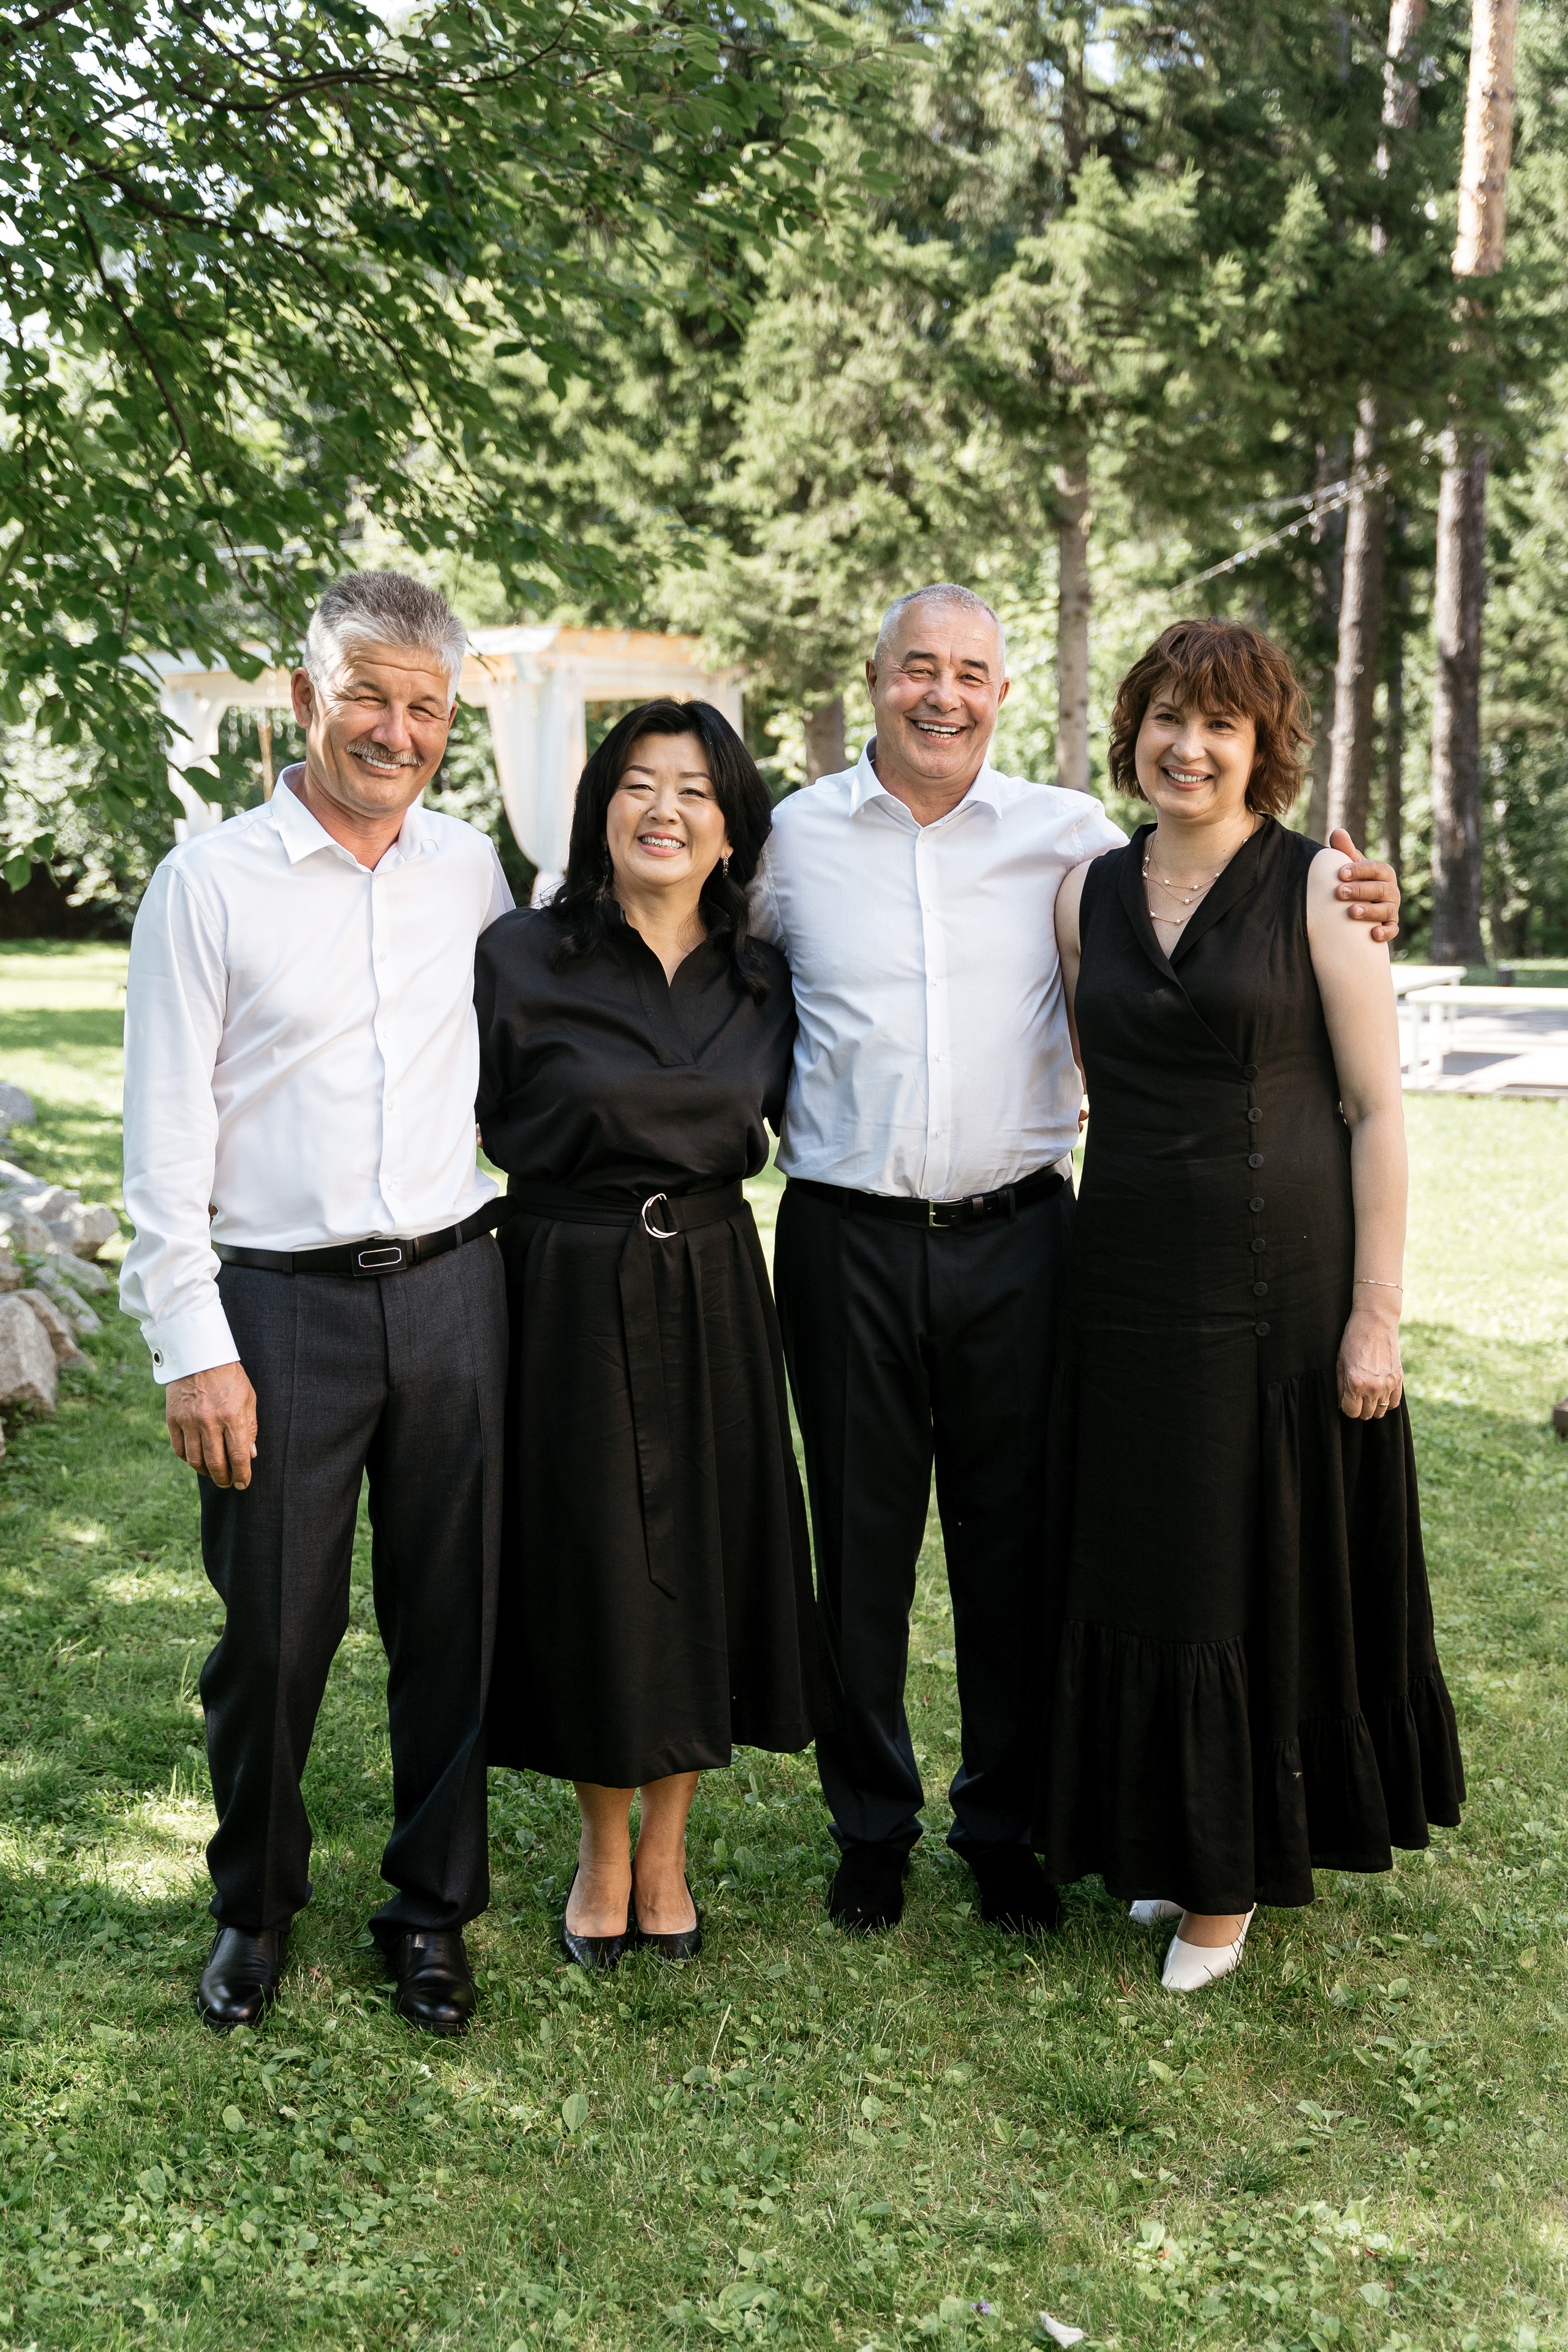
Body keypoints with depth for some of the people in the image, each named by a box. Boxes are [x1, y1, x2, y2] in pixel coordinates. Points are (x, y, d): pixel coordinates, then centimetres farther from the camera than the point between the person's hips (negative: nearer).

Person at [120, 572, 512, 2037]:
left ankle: (432, 1910, 27)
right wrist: (195, 1347, -9)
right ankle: (254, 1907, 29)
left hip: (450, 1293, 3)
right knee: (273, 1630, 5)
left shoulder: (470, 869, 8)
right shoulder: (211, 882, -4)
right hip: (280, 1308, -3)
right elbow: (167, 1134, -5)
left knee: (451, 1620, 9)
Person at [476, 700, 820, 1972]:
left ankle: (667, 1845, 29)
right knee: (589, 1557, 6)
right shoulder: (522, 957, -7)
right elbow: (472, 1118, 0)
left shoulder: (761, 980, 4)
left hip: (712, 1292, 3)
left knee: (703, 1553, 9)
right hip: (567, 1289, -3)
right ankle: (604, 1846, 29)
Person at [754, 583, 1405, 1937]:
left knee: (1014, 1540, 8)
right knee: (860, 1539, 9)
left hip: (1014, 1235, 0)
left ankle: (1006, 1824, 26)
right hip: (847, 1240, 0)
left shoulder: (1070, 835, 4)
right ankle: (872, 1824, 27)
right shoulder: (795, 835, 4)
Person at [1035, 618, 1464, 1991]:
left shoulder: (1317, 887, -5)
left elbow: (1378, 1110, -6)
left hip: (1281, 1284, -4)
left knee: (1267, 1566, 4)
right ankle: (1170, 1841, 30)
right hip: (1128, 1284, 4)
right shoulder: (1089, 894, 8)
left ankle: (1231, 1881, 21)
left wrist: (1377, 1312, -11)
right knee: (1138, 1566, 10)